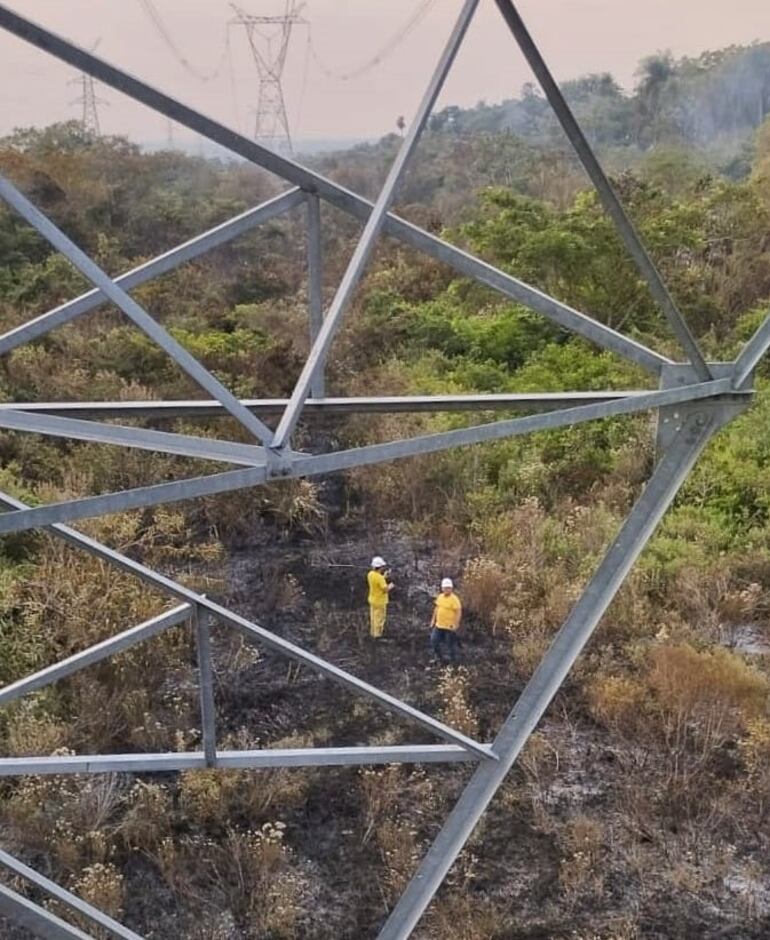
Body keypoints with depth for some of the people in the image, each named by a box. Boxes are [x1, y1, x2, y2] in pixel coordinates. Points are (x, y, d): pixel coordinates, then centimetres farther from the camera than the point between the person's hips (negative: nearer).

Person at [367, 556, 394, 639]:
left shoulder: (370, 574, -4)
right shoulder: (380, 577, -30)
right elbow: (386, 589, -27)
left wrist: (384, 577, 8)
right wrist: (390, 586, -7)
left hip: (372, 599, 8)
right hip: (380, 601, -8)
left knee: (373, 617, 21)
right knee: (379, 618, 6)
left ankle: (373, 632, 33)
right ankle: (377, 635, 15)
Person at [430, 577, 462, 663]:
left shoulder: (454, 599, -17)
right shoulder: (440, 597, 5)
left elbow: (459, 611, -20)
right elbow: (436, 608, 16)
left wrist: (456, 624, -25)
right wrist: (433, 619, 15)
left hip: (450, 627, -7)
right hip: (439, 625, 7)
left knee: (450, 643, 4)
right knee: (434, 640, 12)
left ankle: (453, 659, 21)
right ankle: (438, 657, 30)